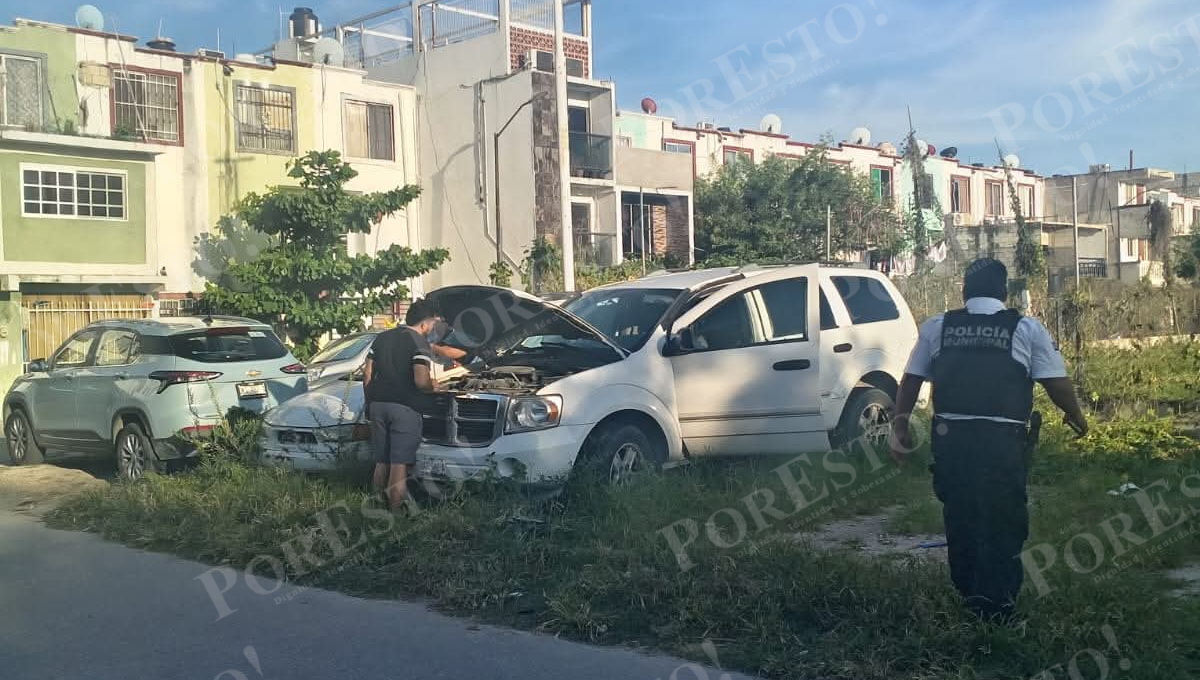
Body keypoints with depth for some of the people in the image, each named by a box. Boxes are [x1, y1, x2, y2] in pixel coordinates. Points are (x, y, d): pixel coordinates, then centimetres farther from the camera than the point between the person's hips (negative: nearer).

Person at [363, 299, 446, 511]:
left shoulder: (382, 338, 15)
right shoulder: (419, 343, -7)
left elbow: (367, 374, 14)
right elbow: (421, 381, -18)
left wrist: (369, 402, 21)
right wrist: (433, 387, 2)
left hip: (378, 404, 7)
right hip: (404, 408, -7)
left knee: (381, 462, 14)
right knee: (399, 464, -3)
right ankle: (396, 510, -2)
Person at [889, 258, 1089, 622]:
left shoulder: (936, 327, 9)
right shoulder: (1027, 329, 3)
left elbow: (911, 380, 11)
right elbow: (1057, 383, 3)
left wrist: (900, 422, 23)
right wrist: (1076, 417, 20)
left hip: (951, 437, 3)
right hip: (1003, 439, -2)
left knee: (959, 517, 16)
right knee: (1004, 521, 7)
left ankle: (967, 596, 29)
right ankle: (997, 606, 8)